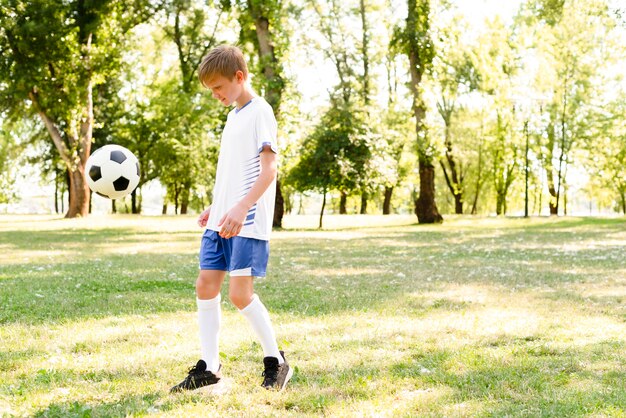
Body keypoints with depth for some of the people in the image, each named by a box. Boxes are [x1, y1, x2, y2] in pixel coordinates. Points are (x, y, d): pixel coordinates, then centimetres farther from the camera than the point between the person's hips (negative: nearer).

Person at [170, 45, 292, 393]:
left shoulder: (260, 112, -8)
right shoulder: (233, 115, 18)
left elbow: (268, 169, -18)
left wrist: (242, 207, -29)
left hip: (249, 222, -9)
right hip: (221, 220, 9)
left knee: (240, 293, -12)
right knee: (205, 286, 4)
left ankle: (276, 362, 5)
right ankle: (209, 367, 11)